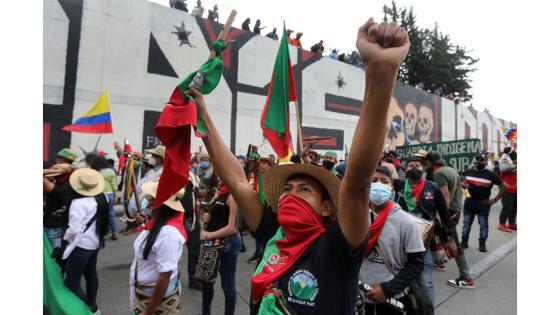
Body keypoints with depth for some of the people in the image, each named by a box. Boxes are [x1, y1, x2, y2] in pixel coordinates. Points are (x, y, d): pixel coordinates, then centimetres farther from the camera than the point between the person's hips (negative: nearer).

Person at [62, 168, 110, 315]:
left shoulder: (79, 203, -23)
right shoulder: (102, 198, -2)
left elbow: (73, 230, -23)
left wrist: (66, 238, -5)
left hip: (81, 245, -8)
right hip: (95, 242, 8)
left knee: (71, 283, 5)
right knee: (91, 274, 21)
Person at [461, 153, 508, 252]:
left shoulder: (490, 174, -3)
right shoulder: (468, 172, 5)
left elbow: (504, 186, -1)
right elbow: (462, 182, 19)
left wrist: (495, 199, -6)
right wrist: (463, 184, -6)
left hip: (483, 203, -2)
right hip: (469, 202, 2)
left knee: (483, 225, 7)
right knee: (466, 223, 9)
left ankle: (482, 244, 21)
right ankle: (464, 242, 19)